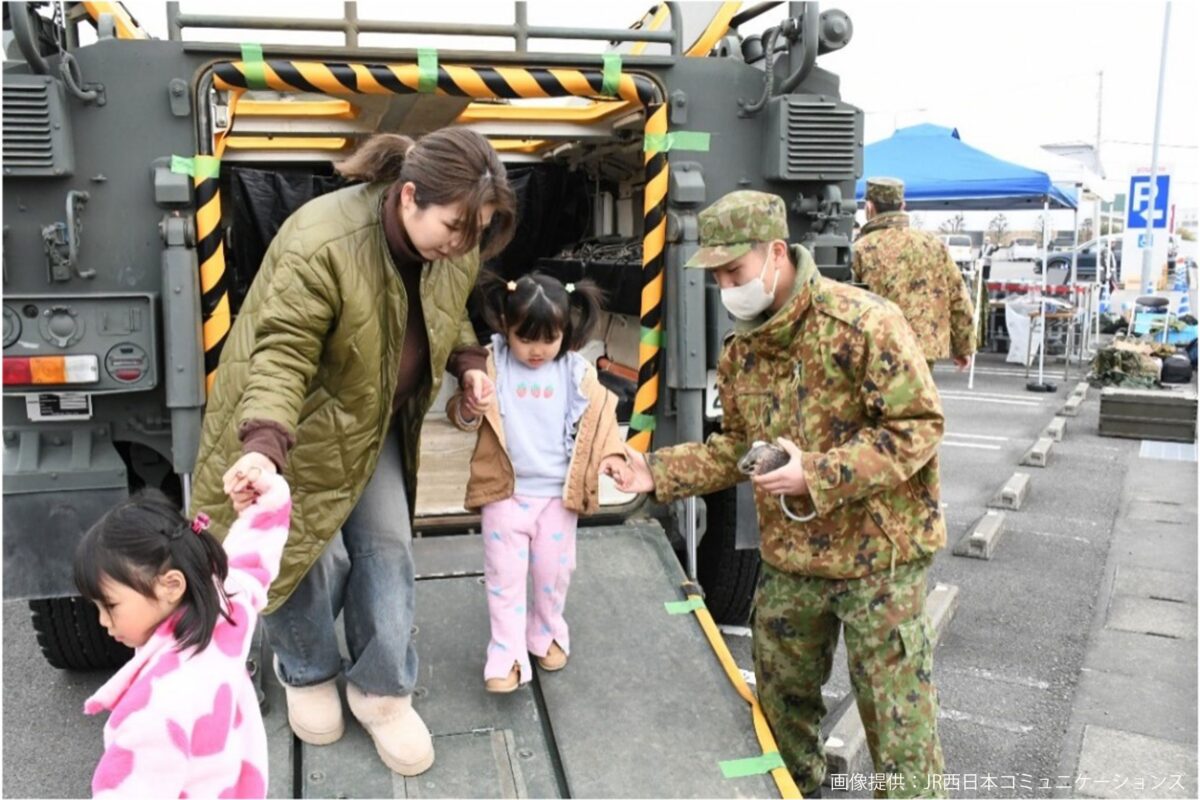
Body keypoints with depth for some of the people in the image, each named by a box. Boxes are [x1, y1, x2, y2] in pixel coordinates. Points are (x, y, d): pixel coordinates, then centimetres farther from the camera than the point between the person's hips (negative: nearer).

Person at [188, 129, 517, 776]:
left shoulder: (455, 246, -11)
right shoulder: (320, 243, -33)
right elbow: (281, 352, -32)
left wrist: (468, 366, -6)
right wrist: (264, 443, -46)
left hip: (377, 425, 6)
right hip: (303, 422, -5)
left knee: (388, 551, 6)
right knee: (308, 554, 3)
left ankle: (383, 692, 25)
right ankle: (306, 674, 33)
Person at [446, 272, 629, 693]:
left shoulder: (576, 372, -3)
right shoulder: (490, 366, -7)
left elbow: (599, 414, 4)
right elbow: (459, 411, -8)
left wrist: (610, 453, -11)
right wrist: (468, 409, -32)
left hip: (558, 493, 2)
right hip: (505, 491, -1)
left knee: (554, 571, 15)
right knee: (505, 574, 5)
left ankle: (547, 634, 38)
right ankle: (507, 654, 16)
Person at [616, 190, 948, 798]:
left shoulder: (863, 324, -19)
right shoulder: (739, 352, 3)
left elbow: (919, 425, -19)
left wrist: (816, 473, -26)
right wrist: (660, 473, 0)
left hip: (878, 555, -6)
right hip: (788, 560, 7)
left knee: (898, 724, 4)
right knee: (781, 700, 23)